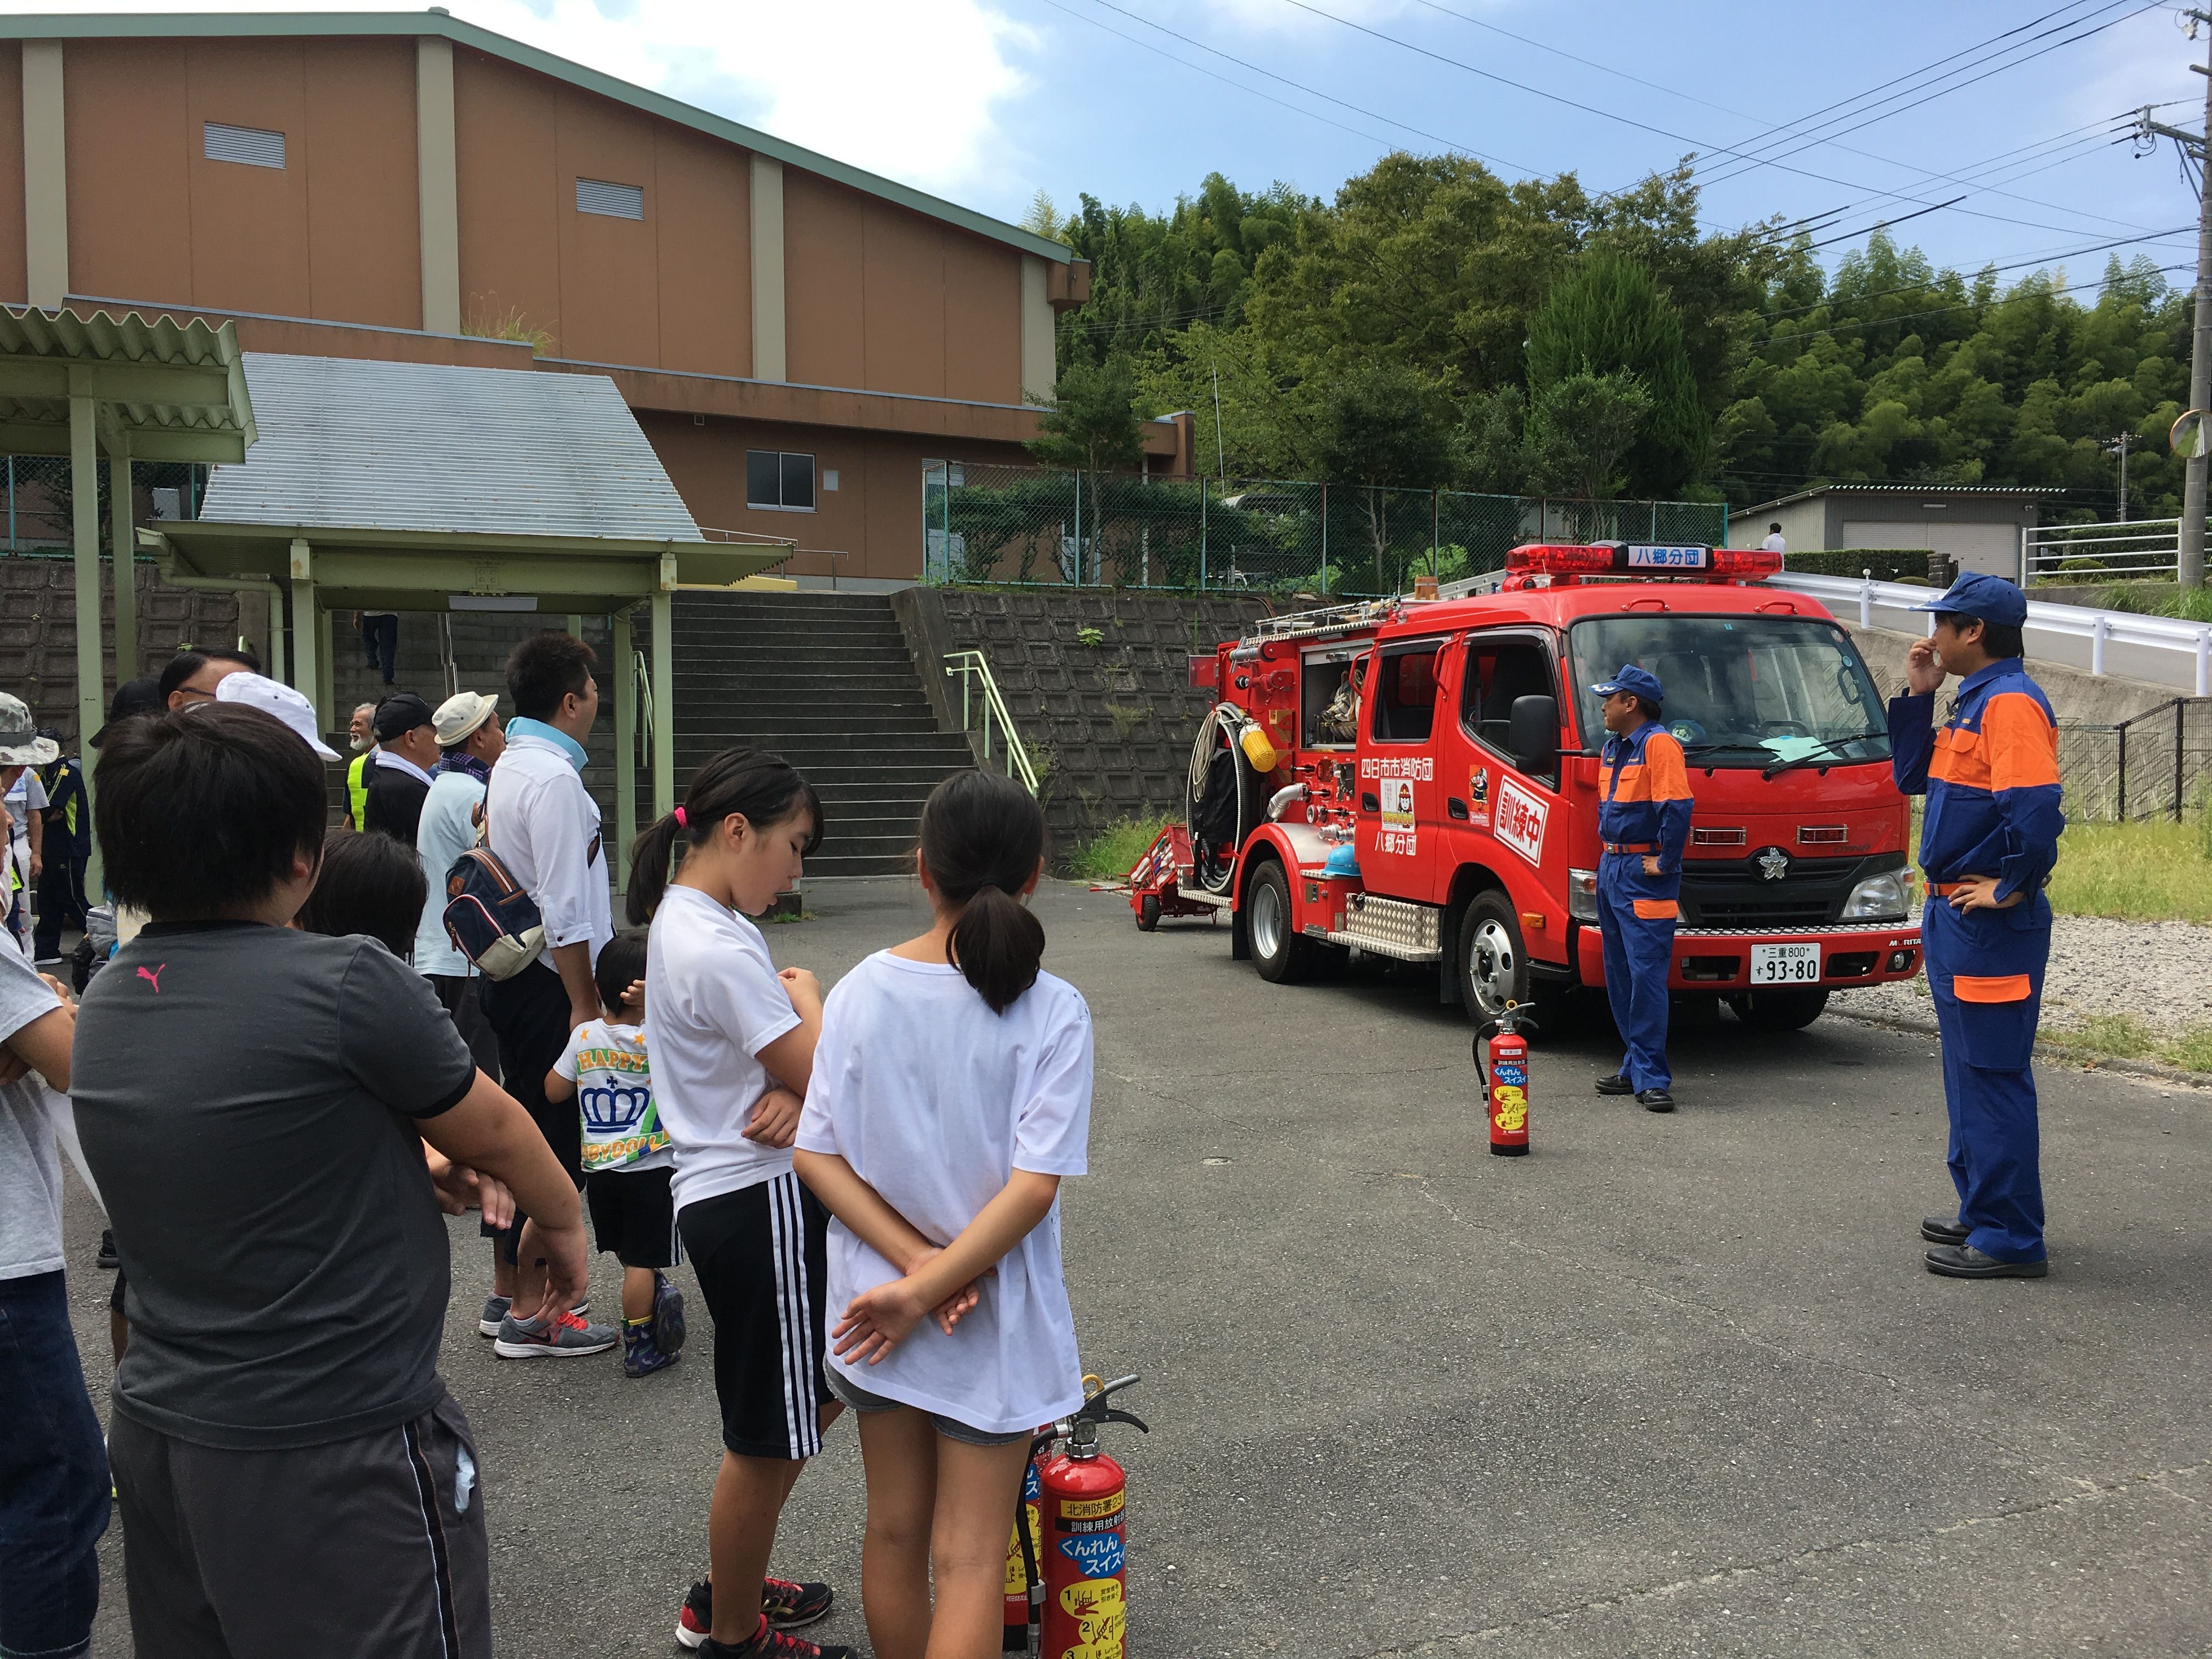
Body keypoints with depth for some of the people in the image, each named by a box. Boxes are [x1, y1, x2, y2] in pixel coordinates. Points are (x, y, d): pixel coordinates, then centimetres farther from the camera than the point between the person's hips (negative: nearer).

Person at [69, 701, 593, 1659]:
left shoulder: (105, 1003, 0)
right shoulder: (348, 984, -22)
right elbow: (496, 1130, -6)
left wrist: (415, 1163, 3)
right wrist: (561, 1218, 12)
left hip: (156, 1430, 8)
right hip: (334, 1456, -7)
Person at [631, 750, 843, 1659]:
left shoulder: (689, 920, 10)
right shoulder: (717, 949, -23)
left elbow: (795, 1068, 10)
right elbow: (824, 1072, -17)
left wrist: (793, 1090, -12)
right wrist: (807, 996, 0)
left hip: (729, 1194, 11)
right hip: (760, 1201, -11)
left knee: (810, 1404, 24)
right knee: (768, 1438, 6)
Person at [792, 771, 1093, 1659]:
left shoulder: (861, 990, -7)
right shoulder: (1052, 1010, -16)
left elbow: (815, 1156, -7)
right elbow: (1033, 1187, -21)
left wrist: (913, 1259, -11)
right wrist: (926, 1287, -15)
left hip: (877, 1305, 4)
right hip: (994, 1321, -3)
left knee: (894, 1531, 20)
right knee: (969, 1558, 8)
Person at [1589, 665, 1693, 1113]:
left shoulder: (1658, 744, -13)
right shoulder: (1613, 748, 16)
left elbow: (1677, 806, -20)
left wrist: (1664, 863, -16)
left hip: (1645, 874, -10)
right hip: (1612, 869, 10)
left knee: (1647, 974, -11)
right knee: (1620, 975, 12)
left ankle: (1651, 1078, -9)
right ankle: (1637, 1068, 20)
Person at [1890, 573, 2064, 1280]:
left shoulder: (2011, 702, -16)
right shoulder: (1973, 700, 15)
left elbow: (2038, 808, -27)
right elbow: (1913, 777, 19)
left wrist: (2012, 887, -18)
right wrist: (1918, 695, 11)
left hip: (1990, 924, -11)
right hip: (1955, 913, 11)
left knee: (1993, 1075, -5)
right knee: (1969, 1071, 18)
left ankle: (2009, 1241, 3)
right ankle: (1982, 1213, 29)